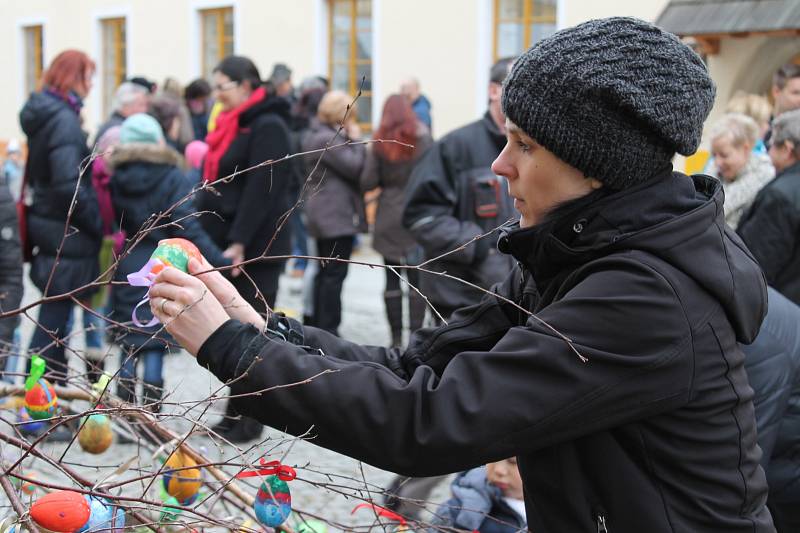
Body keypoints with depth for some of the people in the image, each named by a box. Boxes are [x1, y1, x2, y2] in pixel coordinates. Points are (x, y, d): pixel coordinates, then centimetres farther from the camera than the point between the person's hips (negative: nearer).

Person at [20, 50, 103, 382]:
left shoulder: (42, 114, 10)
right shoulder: (64, 120, -19)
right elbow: (69, 186, -26)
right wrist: (98, 224, -16)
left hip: (47, 226, 9)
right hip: (66, 233, -9)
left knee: (56, 313, 19)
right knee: (54, 316, -1)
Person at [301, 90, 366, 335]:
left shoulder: (315, 136, 16)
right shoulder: (328, 139, -17)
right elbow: (355, 167, -17)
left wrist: (351, 140, 9)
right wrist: (356, 140, -7)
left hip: (322, 214, 11)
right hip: (338, 215, -11)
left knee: (325, 271, 15)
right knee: (335, 273, -7)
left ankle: (318, 325, 21)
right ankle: (328, 330, -6)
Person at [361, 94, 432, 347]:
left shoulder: (380, 144, -2)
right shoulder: (422, 139, -5)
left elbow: (367, 182, -6)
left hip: (388, 220, 1)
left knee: (392, 278, 9)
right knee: (417, 279, 2)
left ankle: (396, 337, 10)